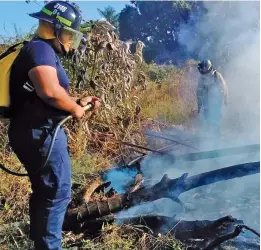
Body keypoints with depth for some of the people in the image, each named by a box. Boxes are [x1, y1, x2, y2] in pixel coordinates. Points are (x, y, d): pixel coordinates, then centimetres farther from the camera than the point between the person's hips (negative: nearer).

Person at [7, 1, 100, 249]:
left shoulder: (44, 52, 19)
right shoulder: (40, 49, -14)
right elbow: (50, 91, -31)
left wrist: (78, 102, 14)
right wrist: (75, 109, -15)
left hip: (35, 132, 11)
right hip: (40, 133, -11)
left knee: (44, 192, 20)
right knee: (57, 192, -4)